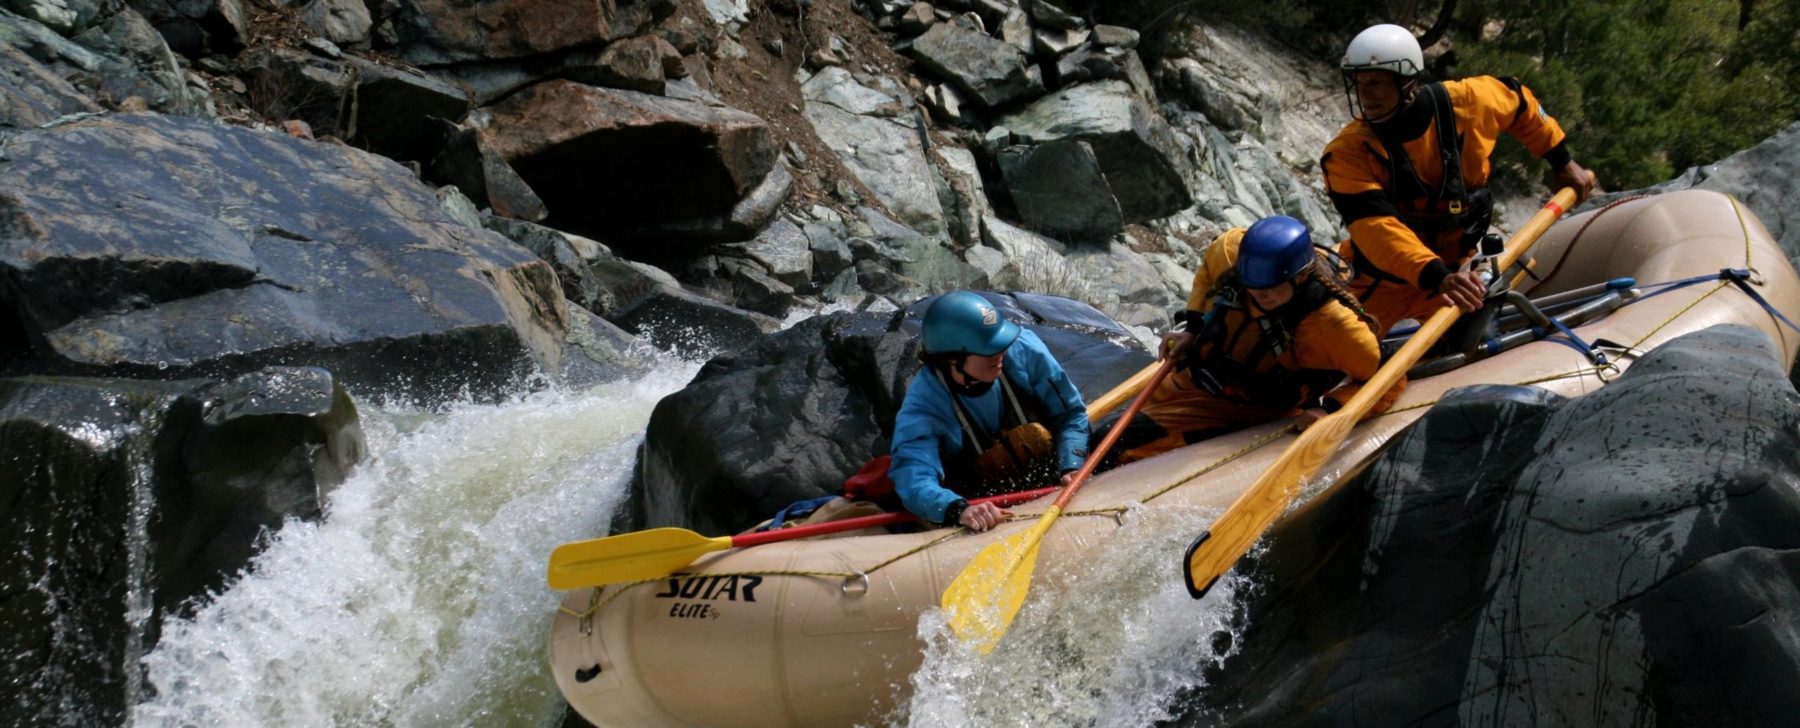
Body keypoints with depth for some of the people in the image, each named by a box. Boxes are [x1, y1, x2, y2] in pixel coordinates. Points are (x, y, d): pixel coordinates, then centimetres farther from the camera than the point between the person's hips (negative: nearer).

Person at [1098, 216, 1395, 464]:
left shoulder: (1331, 325, -34)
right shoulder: (1232, 250, -22)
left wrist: (1330, 409, -33)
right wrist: (1191, 325, 1)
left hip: (1248, 410, -5)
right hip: (1190, 381, 5)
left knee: (1134, 444, -16)